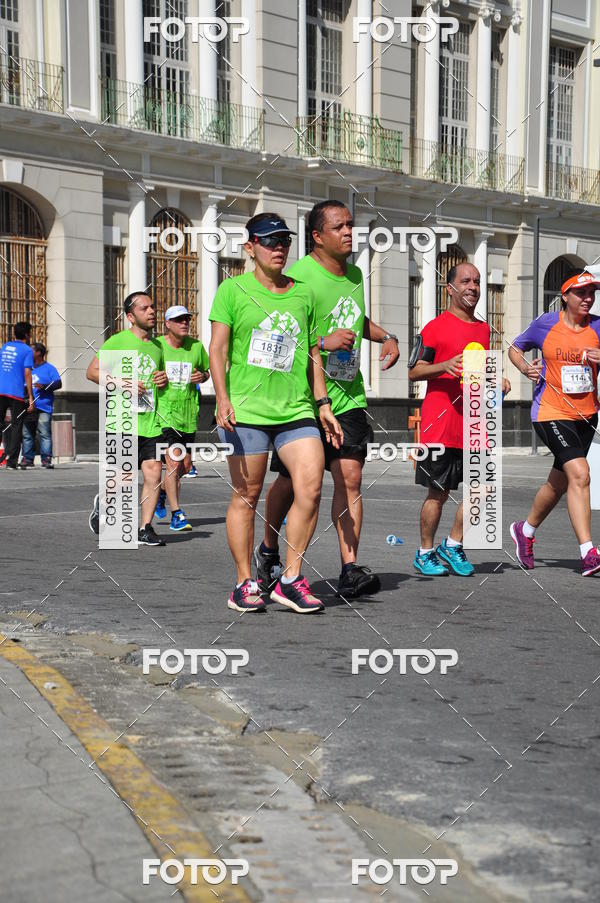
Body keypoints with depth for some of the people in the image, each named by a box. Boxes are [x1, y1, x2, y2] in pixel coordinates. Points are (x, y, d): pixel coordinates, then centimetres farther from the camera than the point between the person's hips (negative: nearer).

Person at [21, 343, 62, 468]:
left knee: (44, 434, -10)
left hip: (43, 407, -6)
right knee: (27, 434, 5)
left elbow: (58, 383, -6)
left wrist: (44, 386, -19)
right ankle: (27, 458, 9)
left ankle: (46, 459, -10)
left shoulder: (49, 368, 3)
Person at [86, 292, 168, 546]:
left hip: (151, 422, 5)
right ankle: (102, 503, 29)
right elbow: (92, 371, -3)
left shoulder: (156, 346, 16)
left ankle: (145, 529, 2)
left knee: (154, 472, -6)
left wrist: (164, 379, 8)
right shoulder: (118, 341, -2)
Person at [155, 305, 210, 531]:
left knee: (185, 465, 11)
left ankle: (163, 491, 41)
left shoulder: (196, 346, 5)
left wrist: (202, 377, -4)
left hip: (188, 414, 4)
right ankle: (176, 514, -5)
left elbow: (206, 371, 19)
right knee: (173, 462, -14)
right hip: (164, 410, -4)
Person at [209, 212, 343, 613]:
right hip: (245, 409, -3)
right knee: (247, 496, 0)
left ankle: (291, 579, -1)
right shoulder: (233, 290, 4)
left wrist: (323, 404, 14)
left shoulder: (304, 293, 15)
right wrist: (222, 398, -12)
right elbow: (218, 349, 0)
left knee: (311, 487, -11)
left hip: (296, 409, 3)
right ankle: (245, 583, 11)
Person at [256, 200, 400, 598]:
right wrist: (323, 342, -24)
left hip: (348, 395, 5)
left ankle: (351, 570, -6)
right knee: (291, 481, 8)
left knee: (350, 476, -7)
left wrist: (386, 336, 14)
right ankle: (268, 551, 32)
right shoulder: (299, 276, -14)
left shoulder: (354, 274, 11)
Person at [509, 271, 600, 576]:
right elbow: (515, 348, 11)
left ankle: (525, 531, 42)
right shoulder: (546, 324, -3)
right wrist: (525, 367, -8)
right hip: (551, 412, -4)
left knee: (558, 483, 16)